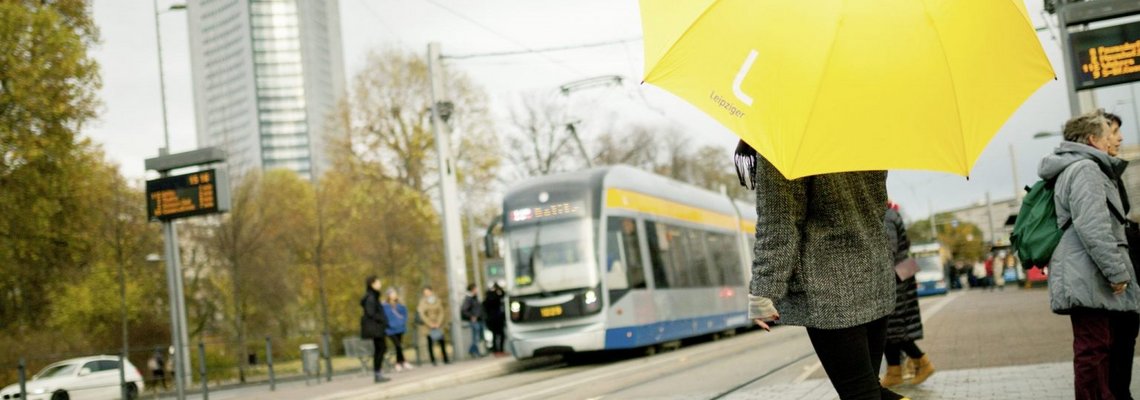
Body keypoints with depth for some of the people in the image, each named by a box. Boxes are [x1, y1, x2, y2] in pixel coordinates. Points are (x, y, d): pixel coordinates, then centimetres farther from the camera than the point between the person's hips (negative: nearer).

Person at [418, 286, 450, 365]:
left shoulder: (437, 301, 2)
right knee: (430, 343, -4)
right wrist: (430, 324, -11)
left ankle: (445, 359, 6)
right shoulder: (422, 302, -4)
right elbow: (422, 314, -6)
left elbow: (441, 313, 2)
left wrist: (438, 323, -9)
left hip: (438, 325, 2)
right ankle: (433, 360, 2)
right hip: (428, 326, -2)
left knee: (442, 342, -1)